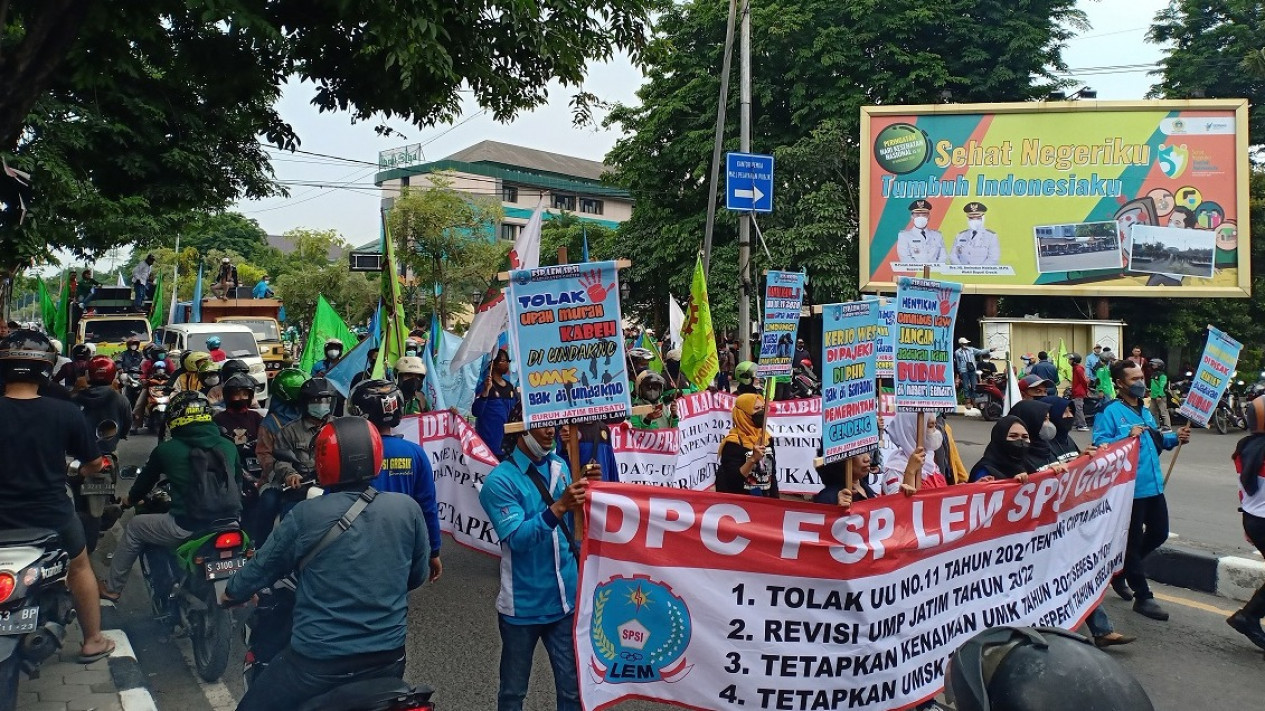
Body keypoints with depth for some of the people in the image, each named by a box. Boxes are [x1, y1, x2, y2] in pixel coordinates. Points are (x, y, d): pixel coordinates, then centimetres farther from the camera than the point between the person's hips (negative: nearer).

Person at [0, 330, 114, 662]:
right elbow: (94, 462, 1)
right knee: (80, 568, 24)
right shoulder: (65, 413, -10)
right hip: (53, 514, 1)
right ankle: (93, 641, 32)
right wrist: (81, 471, 23)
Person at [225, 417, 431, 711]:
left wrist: (231, 593, 26)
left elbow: (262, 567, 5)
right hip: (388, 658, 3)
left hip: (317, 661, -2)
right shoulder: (407, 509, -7)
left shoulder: (305, 515, -11)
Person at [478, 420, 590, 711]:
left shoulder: (560, 466, 2)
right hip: (524, 604, -4)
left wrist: (586, 490, -7)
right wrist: (559, 507, -33)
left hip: (566, 598, 4)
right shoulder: (500, 481, -13)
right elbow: (518, 538, -22)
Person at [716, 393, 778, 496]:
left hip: (765, 499, 6)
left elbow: (772, 474, 13)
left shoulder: (767, 438, 6)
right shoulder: (733, 443, -14)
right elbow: (733, 479, -21)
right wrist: (753, 459, -30)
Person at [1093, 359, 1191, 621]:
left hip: (1153, 484, 9)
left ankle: (1120, 571, 36)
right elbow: (1099, 444, -21)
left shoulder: (1143, 410, 13)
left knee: (1159, 534, 19)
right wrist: (1127, 436, -32)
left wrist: (1175, 438, 5)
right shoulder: (1110, 412, -14)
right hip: (1129, 488, -9)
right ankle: (1143, 597, 14)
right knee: (1133, 541, 4)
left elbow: (1155, 440, 22)